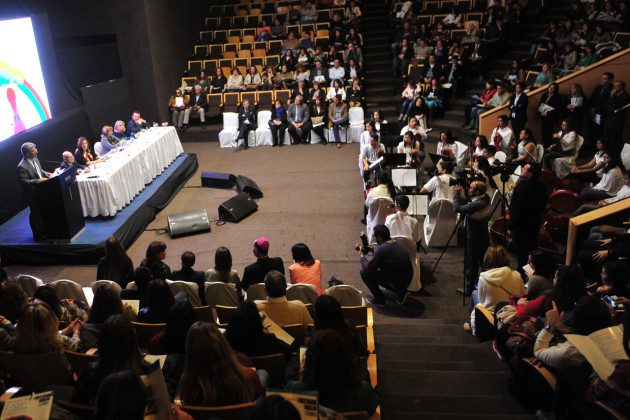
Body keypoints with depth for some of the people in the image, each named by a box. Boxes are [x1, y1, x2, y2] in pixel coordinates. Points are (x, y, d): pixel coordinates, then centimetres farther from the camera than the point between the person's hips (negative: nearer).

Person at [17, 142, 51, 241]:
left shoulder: (35, 160, 5)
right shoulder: (22, 166, -23)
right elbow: (24, 182, -27)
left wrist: (45, 173, 1)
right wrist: (38, 181, -31)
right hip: (32, 195, -9)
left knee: (42, 212, 20)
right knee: (35, 213, 4)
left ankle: (42, 230, 37)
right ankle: (37, 235, 18)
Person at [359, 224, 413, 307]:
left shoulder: (382, 249, -23)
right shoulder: (398, 243, 3)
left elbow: (368, 268, -16)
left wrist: (362, 256, 1)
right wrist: (374, 251, 21)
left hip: (397, 284, -8)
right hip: (407, 281, 8)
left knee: (364, 271, -4)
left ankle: (380, 300, 8)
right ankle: (401, 293, 19)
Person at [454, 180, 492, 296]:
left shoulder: (477, 205, -31)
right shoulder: (486, 199, -4)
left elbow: (457, 208, -25)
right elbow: (466, 201, 8)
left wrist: (456, 194, -12)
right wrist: (460, 193, -4)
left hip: (474, 240, -9)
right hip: (484, 238, 9)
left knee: (472, 266, 7)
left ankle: (468, 289, 22)